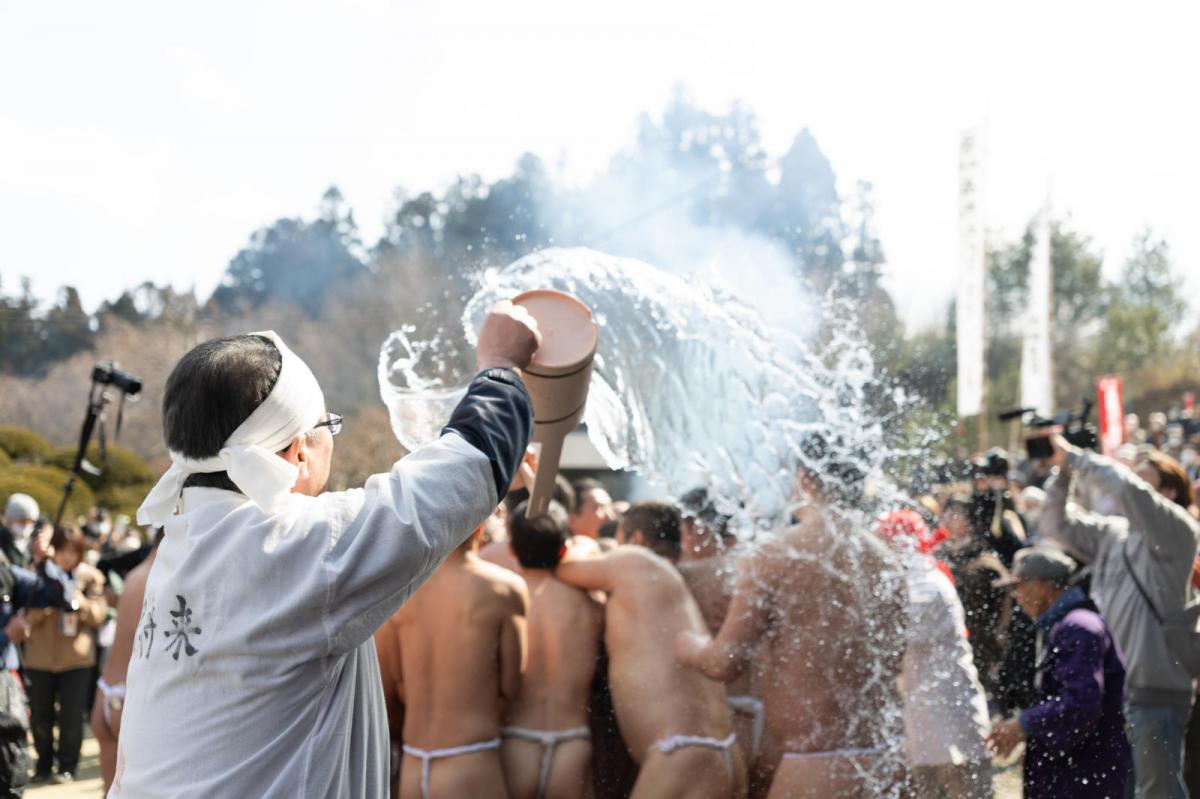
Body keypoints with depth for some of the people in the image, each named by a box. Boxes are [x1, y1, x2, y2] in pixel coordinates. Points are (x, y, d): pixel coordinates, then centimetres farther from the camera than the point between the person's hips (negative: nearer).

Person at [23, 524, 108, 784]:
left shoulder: (91, 577, 1)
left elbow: (100, 615, -2)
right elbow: (29, 616, -5)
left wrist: (84, 604, -22)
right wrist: (46, 603, -25)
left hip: (77, 657, -1)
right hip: (40, 656, 1)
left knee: (71, 716, -2)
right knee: (40, 715, 6)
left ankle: (67, 765, 11)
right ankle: (44, 764, 23)